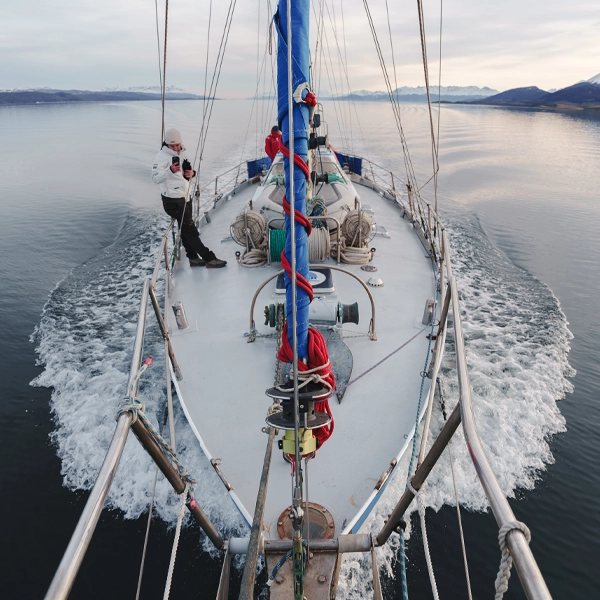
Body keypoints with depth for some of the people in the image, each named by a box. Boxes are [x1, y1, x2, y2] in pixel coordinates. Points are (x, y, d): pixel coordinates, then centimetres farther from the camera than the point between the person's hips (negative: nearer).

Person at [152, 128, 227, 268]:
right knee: (190, 230, -7)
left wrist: (191, 173, -3)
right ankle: (209, 259, -7)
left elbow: (188, 172, 22)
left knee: (186, 229, 16)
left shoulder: (182, 154, 10)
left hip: (185, 198, 8)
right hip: (173, 201, -8)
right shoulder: (162, 157, -15)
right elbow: (156, 178, -26)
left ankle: (193, 258, 24)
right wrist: (170, 170, -44)